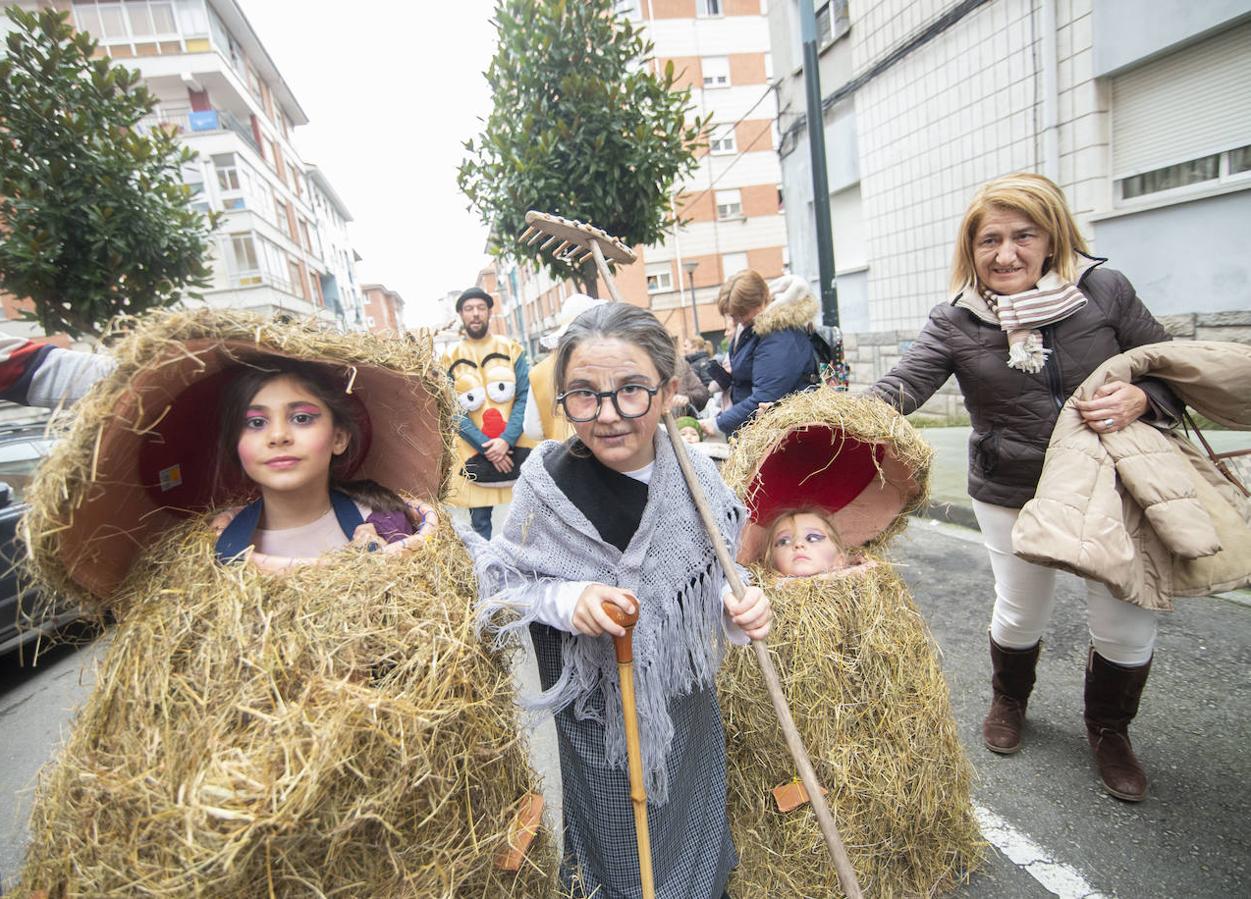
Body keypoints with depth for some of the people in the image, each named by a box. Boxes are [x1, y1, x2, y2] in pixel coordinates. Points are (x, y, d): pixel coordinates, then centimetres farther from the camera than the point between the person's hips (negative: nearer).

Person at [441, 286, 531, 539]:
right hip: (475, 453, 0)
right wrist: (486, 446, -13)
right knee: (480, 521, 6)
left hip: (515, 447, 0)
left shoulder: (511, 349, 3)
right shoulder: (450, 358, 4)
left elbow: (525, 396, -2)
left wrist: (506, 440, -15)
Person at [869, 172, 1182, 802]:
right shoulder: (955, 323, -9)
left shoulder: (1105, 290, -6)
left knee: (1127, 626, 7)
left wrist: (1140, 400, -18)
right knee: (1021, 613, 14)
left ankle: (1109, 732, 38)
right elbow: (900, 387, -22)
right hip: (1011, 496, -1)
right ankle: (1009, 701, 47)